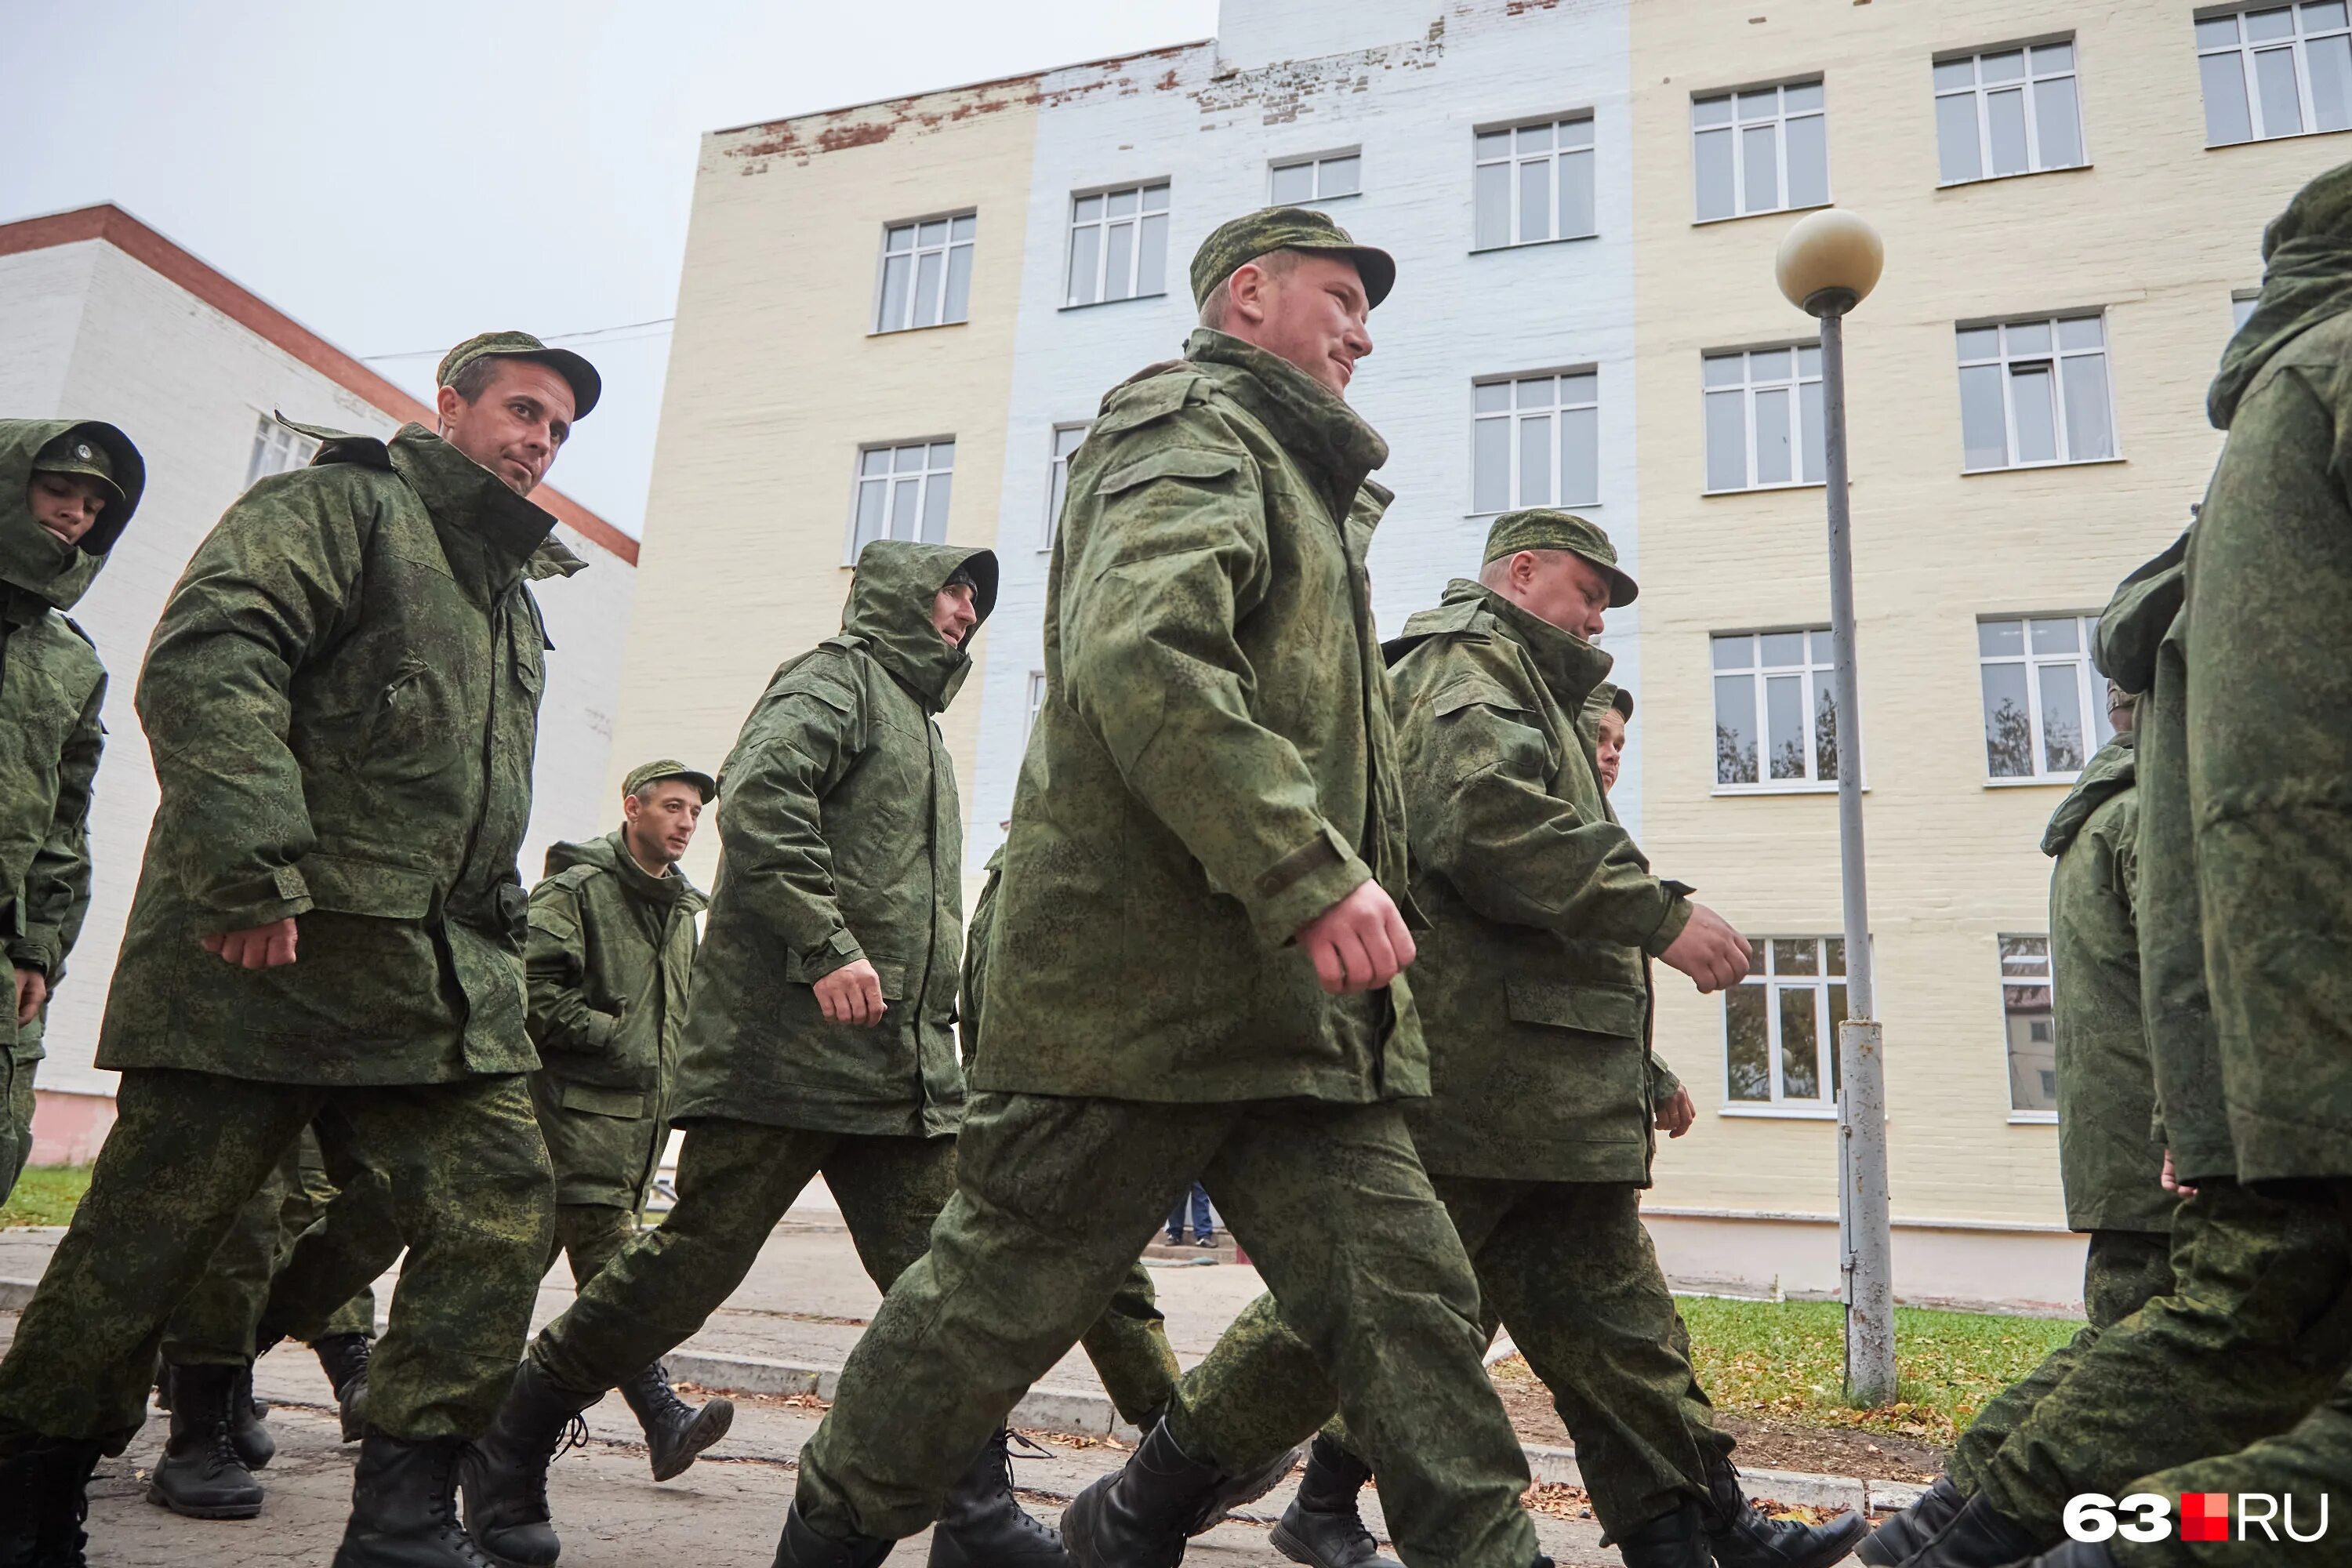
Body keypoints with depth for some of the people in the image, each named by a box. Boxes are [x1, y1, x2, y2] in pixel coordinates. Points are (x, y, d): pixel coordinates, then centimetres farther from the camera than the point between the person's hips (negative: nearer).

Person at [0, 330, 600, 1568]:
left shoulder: (515, 601, 25)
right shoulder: (337, 508, 0)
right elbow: (205, 661, -17)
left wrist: (496, 942, 19)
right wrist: (249, 872, -25)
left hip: (442, 987, 7)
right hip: (263, 954, -7)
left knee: (502, 1214, -3)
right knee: (146, 1238, 3)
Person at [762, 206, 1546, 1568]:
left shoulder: (1303, 483, 28)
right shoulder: (1190, 428, -4)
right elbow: (1138, 651, -25)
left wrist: (1359, 883, 21)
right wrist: (1308, 871, -30)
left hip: (1300, 998, 9)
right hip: (1147, 974, -9)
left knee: (1410, 1302, 3)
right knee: (1009, 1291, 6)